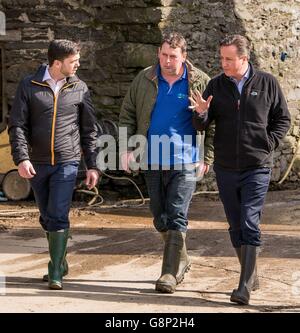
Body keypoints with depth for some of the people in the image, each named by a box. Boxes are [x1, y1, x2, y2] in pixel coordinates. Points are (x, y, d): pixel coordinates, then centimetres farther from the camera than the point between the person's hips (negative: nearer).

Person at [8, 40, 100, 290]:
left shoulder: (79, 88, 2)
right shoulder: (29, 86, -1)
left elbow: (89, 129, 7)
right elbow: (17, 125, -2)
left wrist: (93, 165, 3)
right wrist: (21, 158, -15)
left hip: (67, 163, -1)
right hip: (37, 164, 1)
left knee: (58, 216, -11)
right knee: (47, 218, 12)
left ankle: (56, 272, -5)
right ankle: (60, 261, 29)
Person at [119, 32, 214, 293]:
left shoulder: (200, 82, -2)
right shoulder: (145, 80, 6)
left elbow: (213, 122, 2)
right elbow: (128, 114, 12)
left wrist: (207, 157, -2)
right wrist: (127, 147, 2)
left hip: (184, 162, -4)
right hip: (152, 161, 4)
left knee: (176, 217, -8)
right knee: (160, 218, 12)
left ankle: (170, 272, -6)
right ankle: (181, 260, 32)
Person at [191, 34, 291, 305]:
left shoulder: (267, 83, -1)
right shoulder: (216, 85, 4)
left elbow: (283, 119, 7)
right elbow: (201, 126, 3)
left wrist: (268, 143, -5)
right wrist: (201, 113, -18)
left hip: (257, 168, -3)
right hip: (225, 168, 3)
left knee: (250, 225, -12)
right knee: (236, 227, 10)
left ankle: (244, 287, -13)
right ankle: (251, 275, 26)